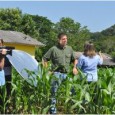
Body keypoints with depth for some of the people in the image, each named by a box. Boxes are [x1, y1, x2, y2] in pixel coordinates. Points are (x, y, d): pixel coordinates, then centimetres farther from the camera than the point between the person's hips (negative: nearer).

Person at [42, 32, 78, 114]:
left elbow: (74, 59, 21)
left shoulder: (69, 48, 11)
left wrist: (74, 67, 5)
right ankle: (53, 110, 9)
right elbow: (45, 59, 3)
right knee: (54, 92, -2)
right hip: (57, 73, -4)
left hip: (67, 73, 4)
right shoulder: (53, 49, -2)